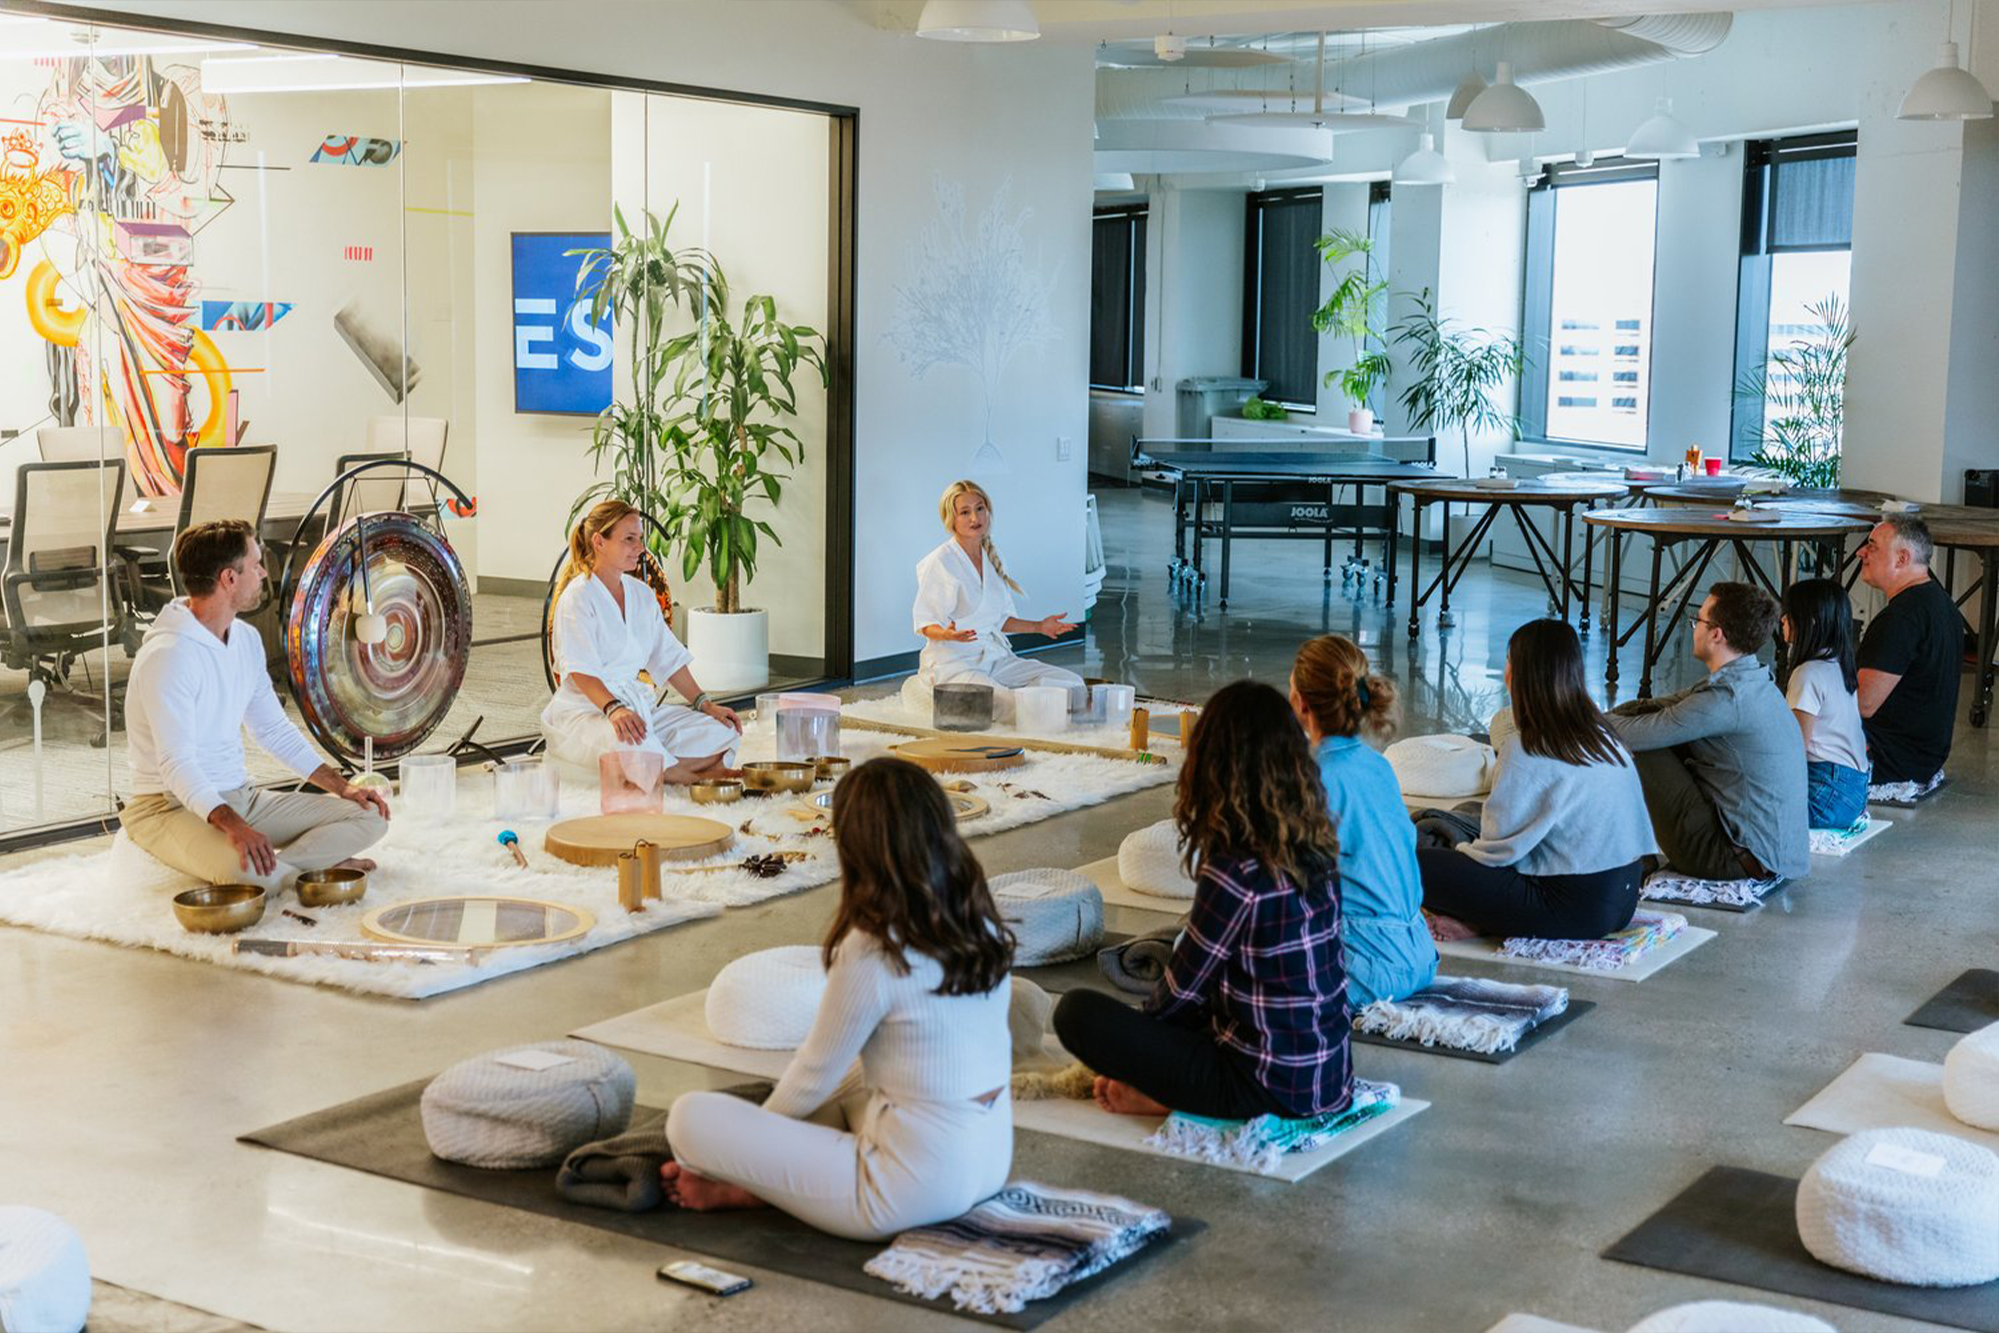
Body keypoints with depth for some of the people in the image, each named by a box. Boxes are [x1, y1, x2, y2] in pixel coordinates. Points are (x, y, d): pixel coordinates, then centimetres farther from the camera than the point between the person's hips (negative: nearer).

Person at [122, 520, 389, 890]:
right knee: (253, 874, -39)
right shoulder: (168, 654, -20)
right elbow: (177, 766, -27)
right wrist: (231, 825, -42)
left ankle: (272, 862, -14)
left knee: (370, 817, -3)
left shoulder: (246, 639, 8)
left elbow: (275, 730, 16)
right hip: (174, 804, -9)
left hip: (240, 797, 9)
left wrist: (343, 787, 7)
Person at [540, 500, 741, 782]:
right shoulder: (578, 597, -10)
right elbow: (580, 671, -22)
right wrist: (613, 709, -39)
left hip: (636, 705, 8)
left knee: (722, 731, -10)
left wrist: (705, 704, 5)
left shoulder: (641, 595, 14)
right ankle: (693, 777, -18)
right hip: (584, 711, -8)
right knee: (631, 742, -41)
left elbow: (668, 658, 16)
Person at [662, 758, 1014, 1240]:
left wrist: (758, 1128, 16)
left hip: (913, 1192, -8)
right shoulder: (984, 926, 1)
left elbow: (814, 1077, -6)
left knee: (690, 1116, -8)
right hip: (992, 1164, 8)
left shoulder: (872, 954, -20)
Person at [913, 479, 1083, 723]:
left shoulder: (990, 558, 15)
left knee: (1071, 683, -9)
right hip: (953, 662, -7)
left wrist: (1038, 627, 13)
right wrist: (949, 634, -29)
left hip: (994, 656, 7)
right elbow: (926, 624, -9)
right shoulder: (940, 562, -8)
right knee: (1008, 705, -34)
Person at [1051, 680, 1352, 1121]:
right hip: (1331, 1079, 8)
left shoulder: (1235, 873, -22)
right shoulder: (1315, 849, 2)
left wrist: (1141, 1032, 13)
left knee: (1078, 1012, -8)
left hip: (1270, 1089, -8)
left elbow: (1182, 990, -8)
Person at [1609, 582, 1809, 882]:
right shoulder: (1751, 681, 9)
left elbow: (1632, 736, -17)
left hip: (1745, 860, -9)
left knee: (1645, 754, -6)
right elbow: (1658, 707, 17)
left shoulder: (1728, 699, -22)